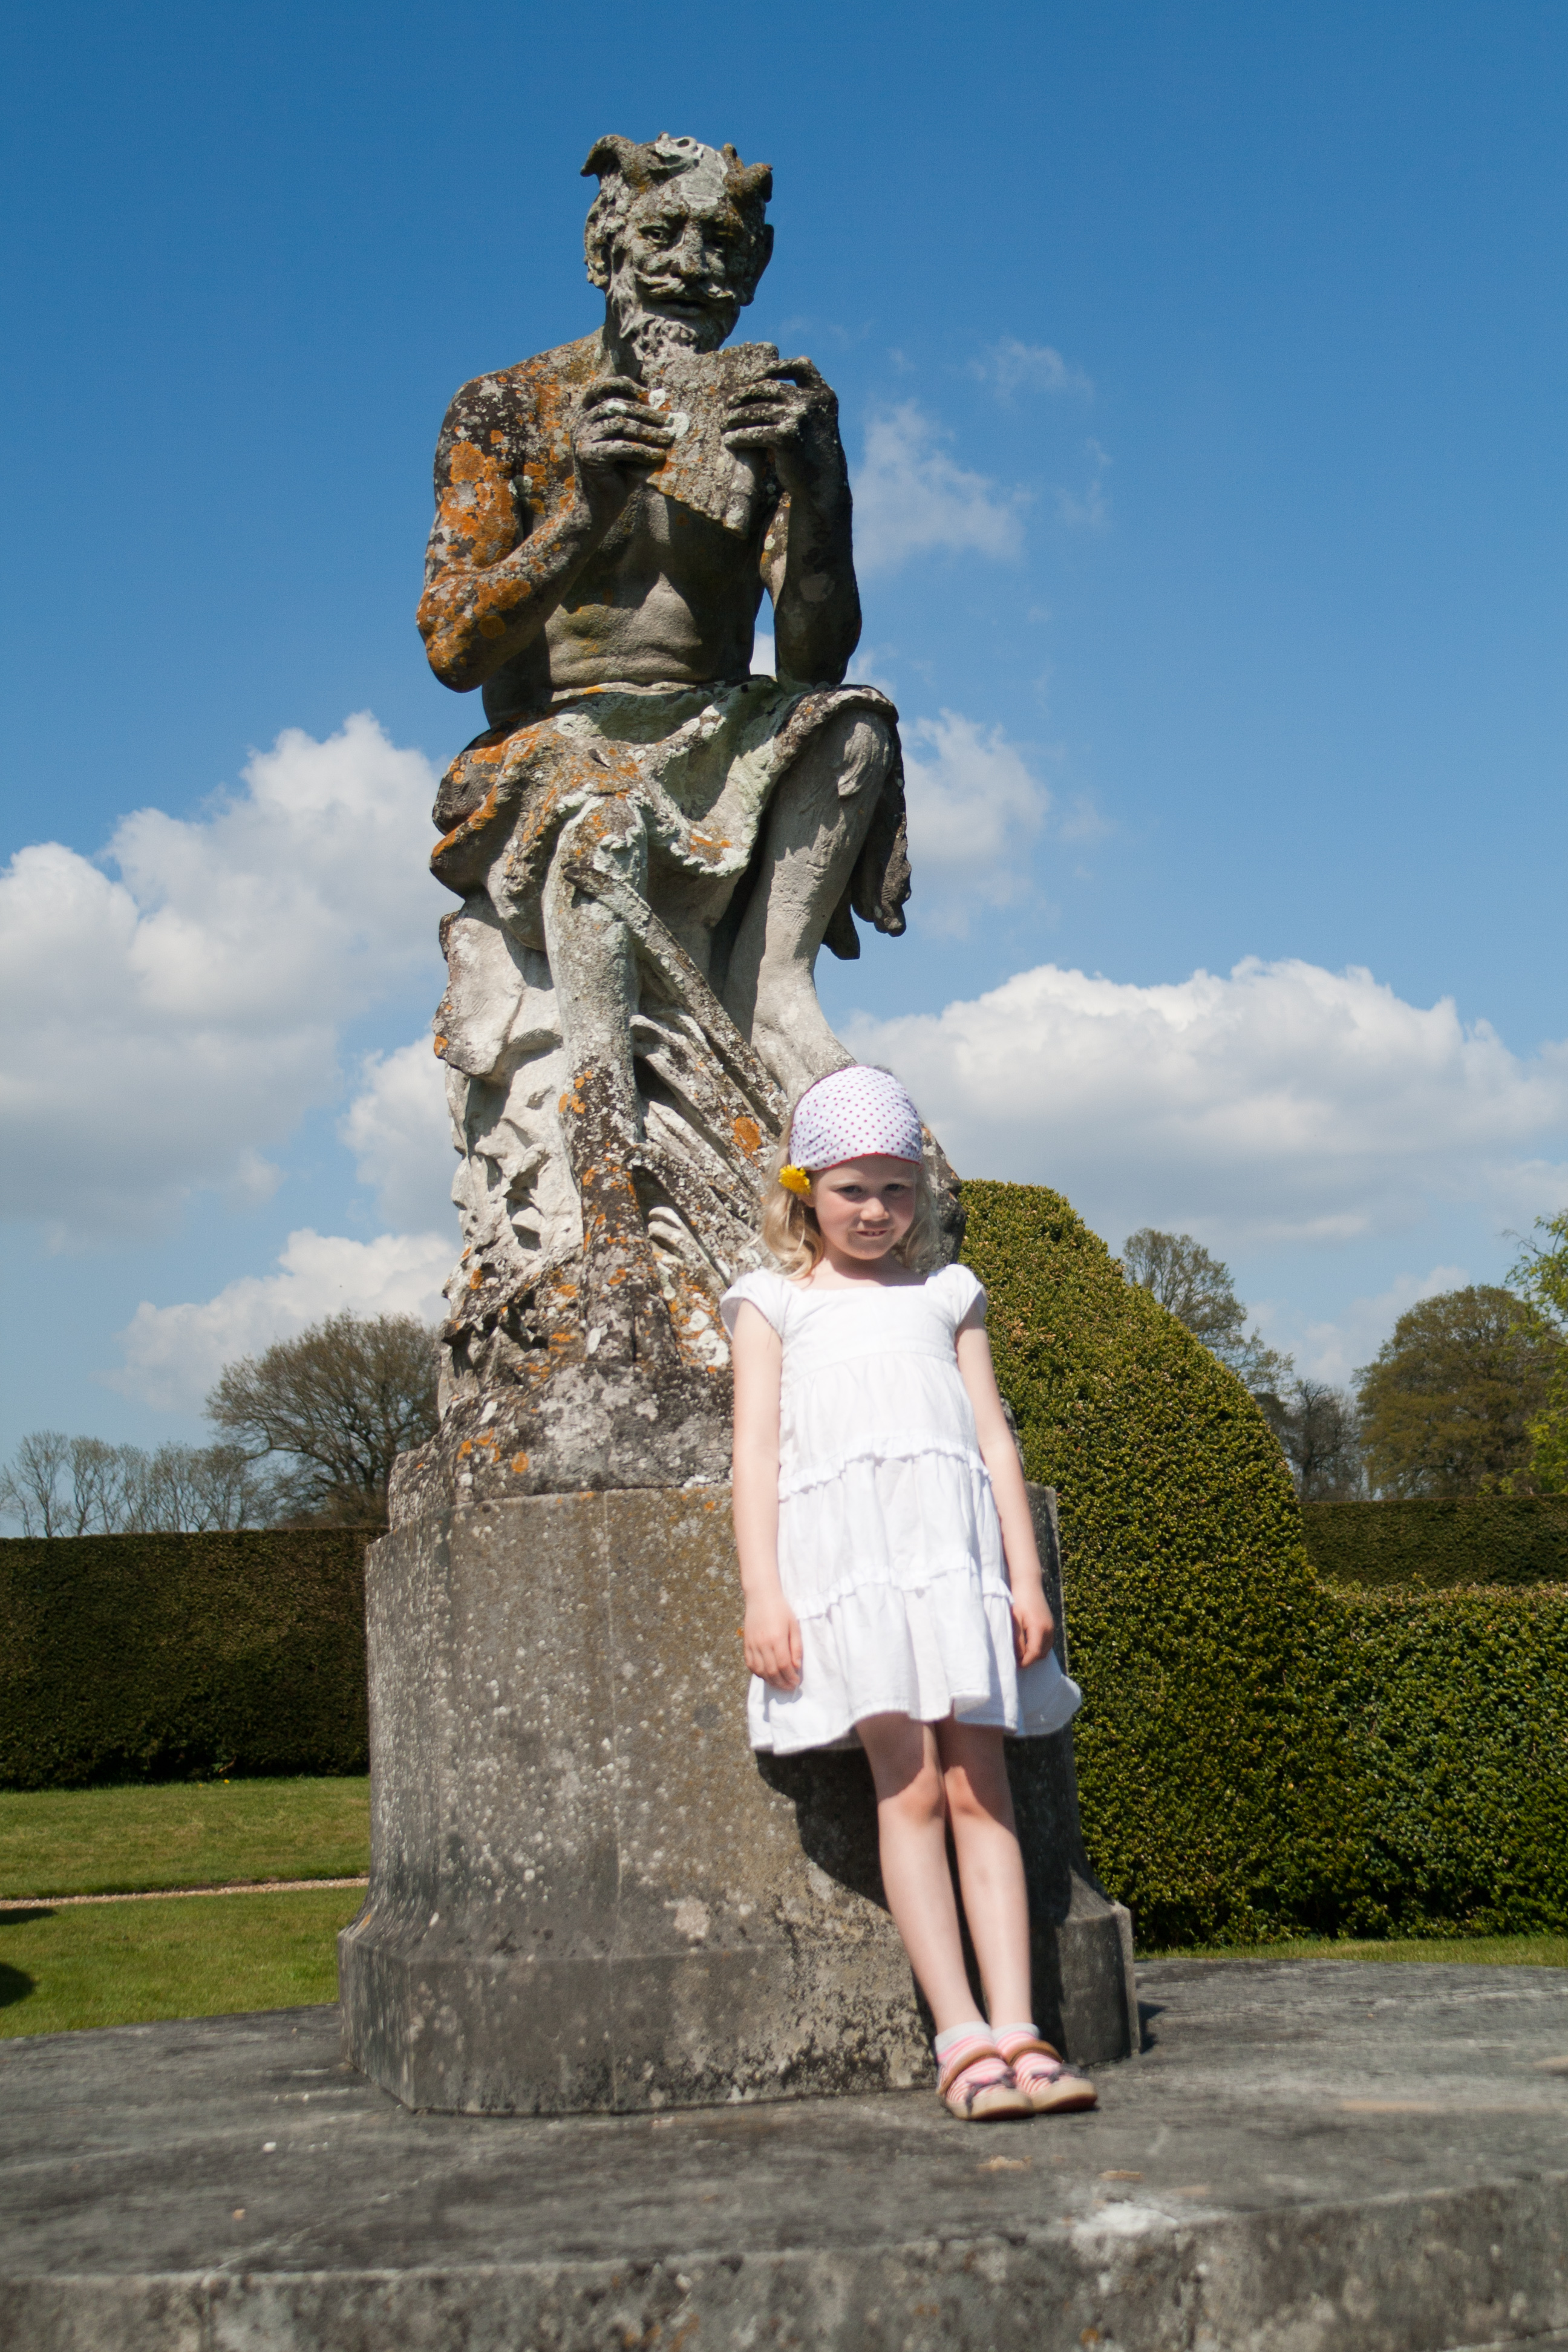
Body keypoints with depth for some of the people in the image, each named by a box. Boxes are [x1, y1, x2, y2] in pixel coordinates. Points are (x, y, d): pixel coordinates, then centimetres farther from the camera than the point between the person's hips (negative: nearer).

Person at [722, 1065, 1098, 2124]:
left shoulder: (947, 1297, 22)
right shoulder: (774, 1303, 16)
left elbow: (995, 1440, 17)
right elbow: (756, 1448, 8)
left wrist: (1025, 1576, 6)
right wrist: (762, 1592, -4)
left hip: (954, 1541, 2)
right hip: (842, 1543, -2)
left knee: (980, 1786, -6)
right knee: (909, 1783, -12)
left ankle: (1016, 2034, -10)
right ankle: (962, 2037, -14)